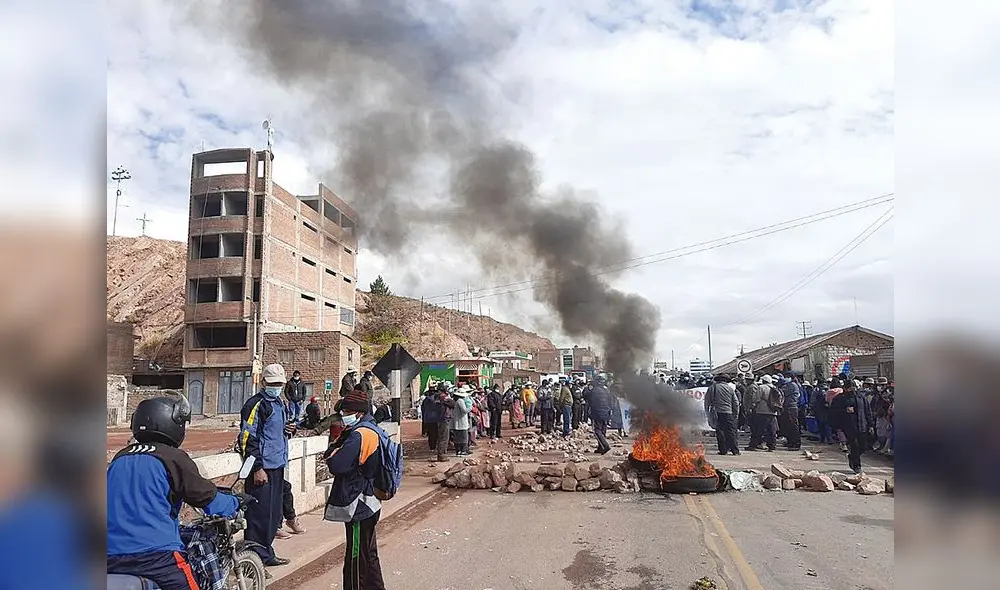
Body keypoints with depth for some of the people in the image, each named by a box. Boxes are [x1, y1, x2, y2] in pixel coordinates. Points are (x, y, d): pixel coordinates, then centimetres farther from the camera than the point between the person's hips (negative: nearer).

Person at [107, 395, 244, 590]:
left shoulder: (120, 458, 12)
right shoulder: (172, 457, -6)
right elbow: (208, 497, 0)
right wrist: (237, 503, 19)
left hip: (111, 558, 7)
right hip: (154, 554, -6)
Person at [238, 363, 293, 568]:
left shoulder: (278, 403, 16)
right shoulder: (255, 404, -11)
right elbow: (247, 437, -16)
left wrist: (286, 428, 8)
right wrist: (257, 468, -19)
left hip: (277, 466, 9)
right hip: (262, 468, -9)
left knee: (273, 512, 14)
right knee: (259, 514, -6)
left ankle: (267, 554, 23)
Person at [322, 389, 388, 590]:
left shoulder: (359, 435, -20)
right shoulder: (374, 430, 11)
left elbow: (336, 465, -25)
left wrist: (332, 455, -6)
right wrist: (334, 454, -6)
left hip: (358, 505, -10)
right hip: (368, 503, 10)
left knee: (356, 558, 1)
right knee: (368, 554, 21)